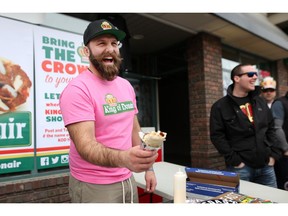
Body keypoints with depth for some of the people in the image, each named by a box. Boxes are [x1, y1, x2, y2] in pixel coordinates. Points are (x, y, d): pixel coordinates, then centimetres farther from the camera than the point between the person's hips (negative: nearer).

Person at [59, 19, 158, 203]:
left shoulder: (126, 86, 5)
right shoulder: (77, 89, -18)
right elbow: (85, 146, -27)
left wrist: (148, 167, 7)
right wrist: (122, 158, -44)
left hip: (128, 181, 7)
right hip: (94, 187, -6)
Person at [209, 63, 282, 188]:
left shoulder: (260, 102, 11)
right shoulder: (220, 106, -7)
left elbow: (270, 129, 17)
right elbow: (217, 136, -11)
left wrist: (273, 154, 7)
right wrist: (235, 161, -14)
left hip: (266, 165, 6)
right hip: (240, 167, -5)